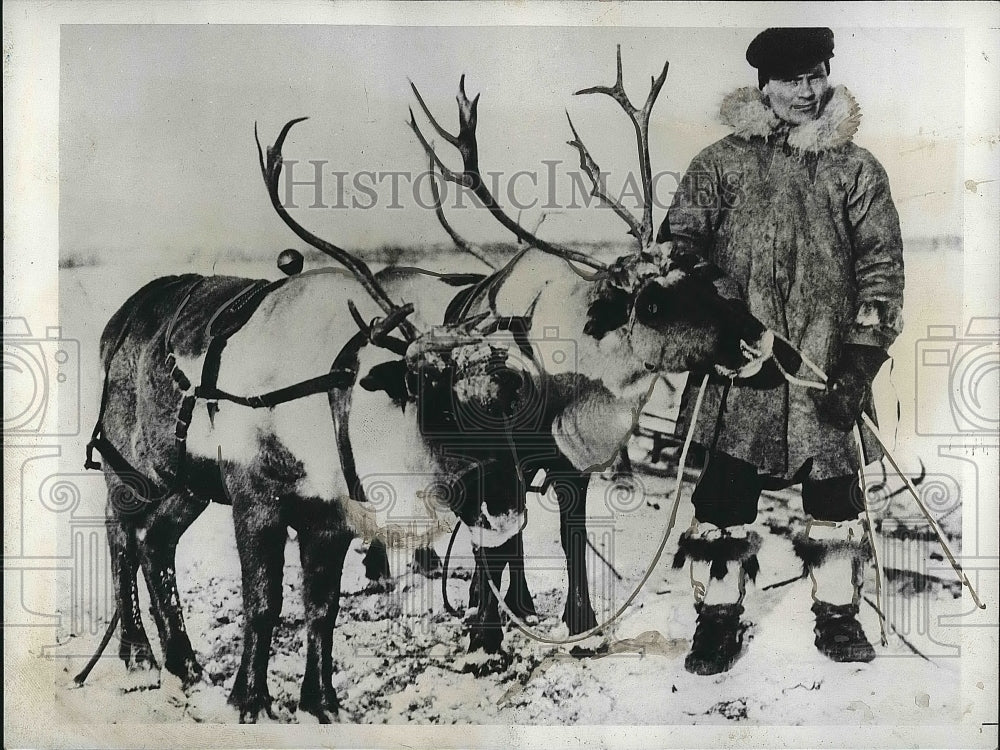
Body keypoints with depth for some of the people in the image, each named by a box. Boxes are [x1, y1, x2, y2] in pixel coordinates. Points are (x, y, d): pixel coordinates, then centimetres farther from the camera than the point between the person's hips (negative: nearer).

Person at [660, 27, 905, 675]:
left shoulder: (857, 169, 8)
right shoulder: (722, 163, 7)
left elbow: (882, 264, 3)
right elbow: (680, 242, 7)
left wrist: (863, 355, -6)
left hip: (828, 366, 1)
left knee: (835, 494, 8)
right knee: (726, 493, 1)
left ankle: (839, 618, 26)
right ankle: (719, 621, 15)